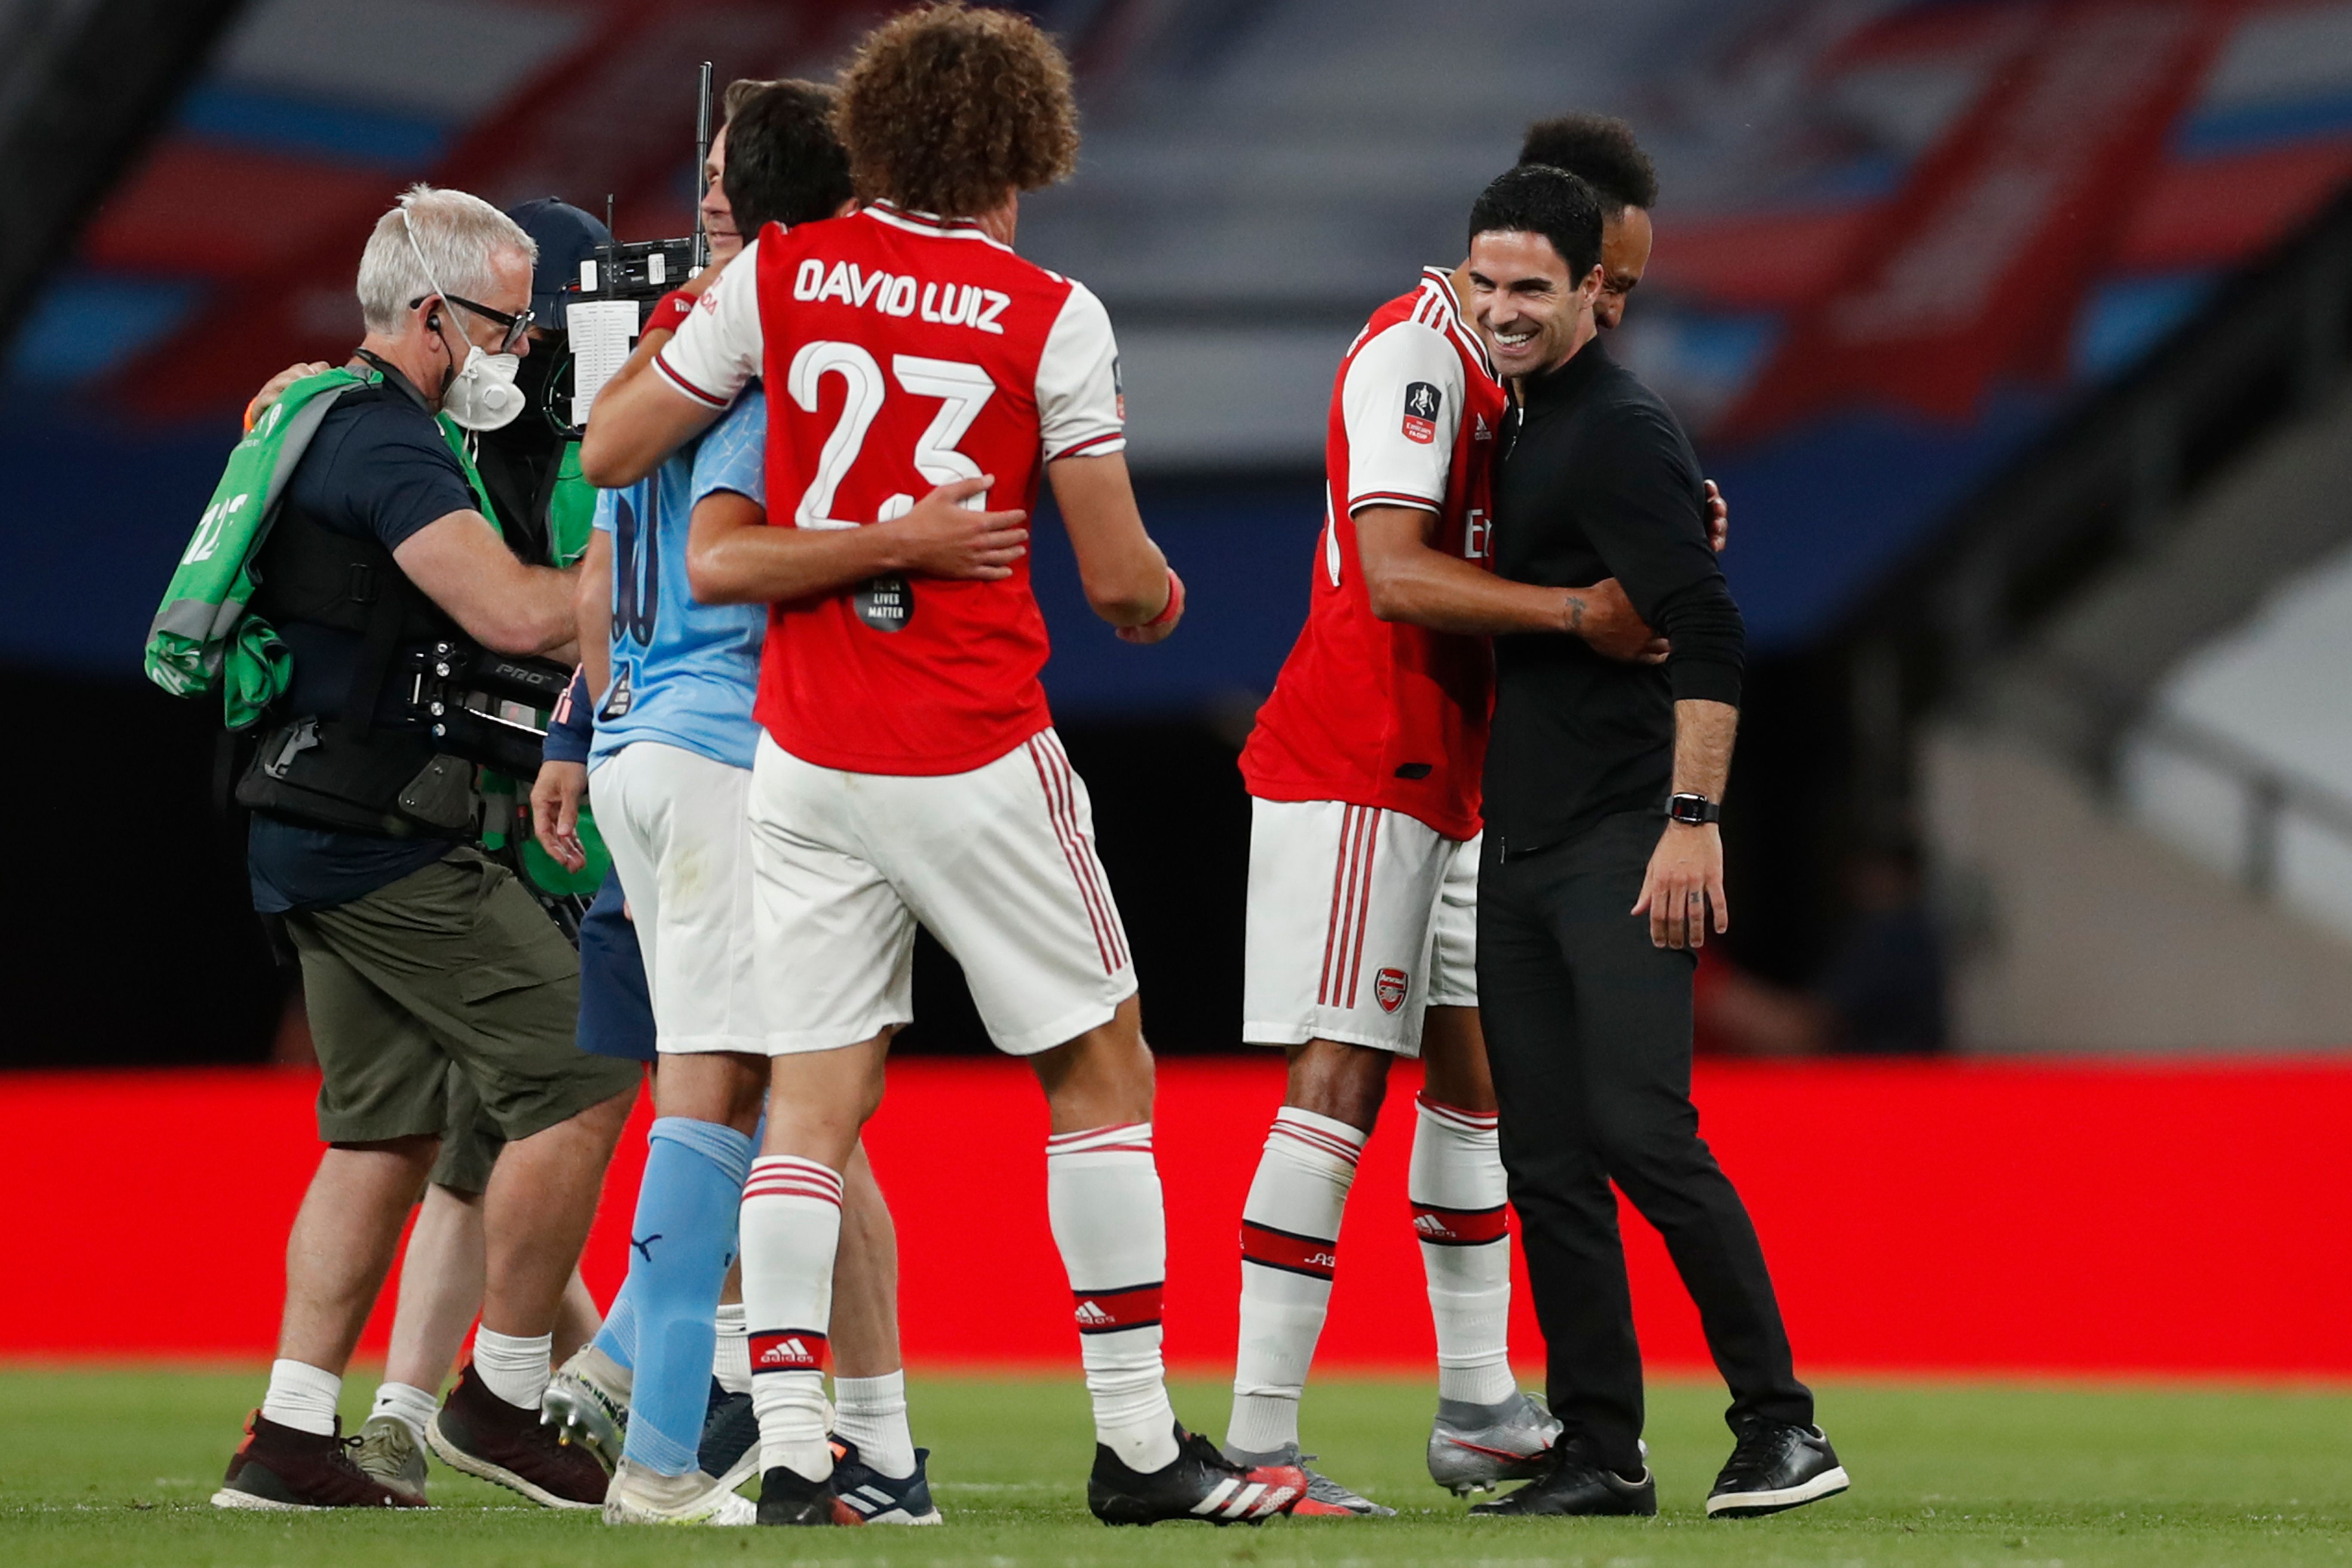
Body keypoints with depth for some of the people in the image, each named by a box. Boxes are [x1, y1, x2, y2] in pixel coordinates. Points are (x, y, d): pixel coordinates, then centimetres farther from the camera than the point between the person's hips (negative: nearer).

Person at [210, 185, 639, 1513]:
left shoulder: (331, 421, 19)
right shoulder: (389, 446, -15)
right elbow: (514, 612, -26)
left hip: (320, 838, 11)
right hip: (378, 840, -11)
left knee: (388, 1126, 13)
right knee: (584, 1071, -8)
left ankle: (291, 1439, 9)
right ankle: (503, 1398, -3)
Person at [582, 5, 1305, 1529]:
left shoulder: (782, 274, 0)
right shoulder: (1050, 316, -6)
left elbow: (609, 451, 6)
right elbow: (1120, 578, -4)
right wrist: (1160, 595, 19)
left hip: (806, 759, 3)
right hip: (978, 767, -3)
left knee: (813, 1101, 4)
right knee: (1102, 1070, 9)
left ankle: (790, 1451, -5)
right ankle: (1139, 1445, 10)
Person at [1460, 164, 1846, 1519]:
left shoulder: (1623, 433, -11)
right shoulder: (1523, 430, 17)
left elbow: (1708, 637, -19)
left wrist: (1692, 821, -25)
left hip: (1623, 844, -9)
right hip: (1521, 848, 9)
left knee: (1643, 1131, -14)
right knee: (1548, 1160, 5)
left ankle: (1783, 1427, -7)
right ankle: (1601, 1450, 9)